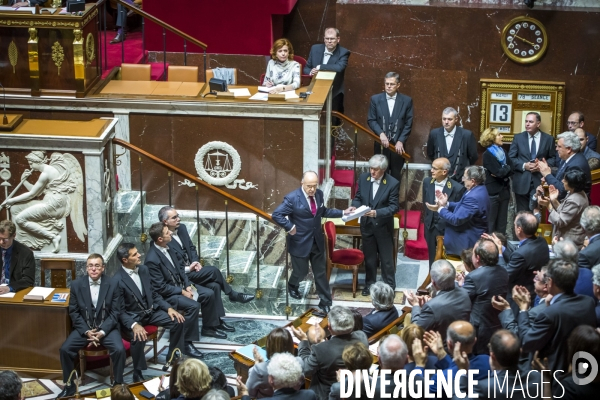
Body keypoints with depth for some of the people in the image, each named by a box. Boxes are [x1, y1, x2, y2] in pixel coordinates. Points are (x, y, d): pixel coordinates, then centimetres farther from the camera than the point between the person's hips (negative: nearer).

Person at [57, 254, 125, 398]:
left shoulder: (113, 284, -6)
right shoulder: (76, 284, -3)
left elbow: (115, 312, -5)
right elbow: (73, 312, 0)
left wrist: (102, 332, -18)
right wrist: (86, 331, -13)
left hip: (107, 327, -1)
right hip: (84, 328, 2)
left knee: (119, 349, -27)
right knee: (65, 349, -19)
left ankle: (118, 384, -5)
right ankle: (69, 386, 0)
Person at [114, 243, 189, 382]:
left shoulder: (143, 269, 0)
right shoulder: (117, 280, -21)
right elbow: (120, 311, -19)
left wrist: (169, 308, -4)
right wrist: (134, 325, -35)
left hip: (150, 311, 7)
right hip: (132, 317, -7)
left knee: (178, 321, -9)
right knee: (139, 337, -35)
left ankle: (173, 358, 10)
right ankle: (138, 374, -17)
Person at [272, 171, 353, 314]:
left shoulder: (319, 194, -2)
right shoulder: (292, 198, -22)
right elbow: (276, 215, -21)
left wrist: (342, 212, 7)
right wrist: (290, 227, -25)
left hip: (317, 241, 5)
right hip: (300, 242, -5)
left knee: (321, 273, 11)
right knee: (301, 271, 13)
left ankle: (325, 302, 22)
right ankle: (292, 286, 47)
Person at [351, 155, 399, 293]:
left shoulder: (393, 183, -17)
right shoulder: (363, 178, -5)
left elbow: (394, 207, -18)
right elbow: (358, 197, 4)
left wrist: (377, 213, -31)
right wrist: (355, 207, -18)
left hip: (383, 226, -4)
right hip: (367, 225, 4)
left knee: (387, 258, 8)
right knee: (369, 257, 17)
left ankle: (389, 286, 21)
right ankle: (369, 284, 32)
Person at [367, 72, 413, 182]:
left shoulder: (407, 101, -1)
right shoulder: (375, 99, 1)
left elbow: (408, 124, -1)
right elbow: (371, 120, 0)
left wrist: (401, 141, -10)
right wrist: (381, 134, -17)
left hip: (398, 144, 0)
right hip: (381, 144, 0)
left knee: (396, 175, 8)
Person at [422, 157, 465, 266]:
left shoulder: (457, 188, -17)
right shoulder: (427, 182, 0)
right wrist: (427, 221, 11)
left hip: (448, 229, -5)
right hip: (431, 228, 5)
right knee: (433, 260, 15)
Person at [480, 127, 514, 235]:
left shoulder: (502, 152, 13)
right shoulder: (487, 154, -8)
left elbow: (512, 168, 3)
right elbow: (498, 172, -19)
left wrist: (502, 172, -14)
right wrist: (507, 168, -1)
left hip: (504, 190, 7)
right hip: (493, 191, -7)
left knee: (502, 223, 8)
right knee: (491, 223, -2)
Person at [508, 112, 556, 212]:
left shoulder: (549, 139, 5)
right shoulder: (518, 137, 6)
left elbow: (553, 158, 7)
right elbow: (510, 158, 4)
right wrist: (524, 165, -12)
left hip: (539, 181, -1)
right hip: (521, 182, 1)